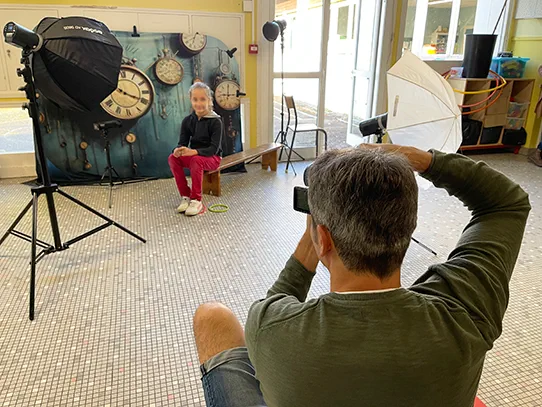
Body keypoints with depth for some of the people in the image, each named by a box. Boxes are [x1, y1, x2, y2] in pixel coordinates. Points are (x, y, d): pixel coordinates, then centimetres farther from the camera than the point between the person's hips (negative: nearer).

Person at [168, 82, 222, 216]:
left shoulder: (215, 121, -14)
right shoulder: (188, 120, 1)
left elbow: (214, 148, -21)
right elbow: (182, 143, -2)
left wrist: (194, 151, -37)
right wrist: (178, 150, -28)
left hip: (212, 158, -5)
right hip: (193, 155, 5)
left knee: (196, 160, -36)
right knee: (173, 158, -21)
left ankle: (196, 200, -24)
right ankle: (185, 197, -13)